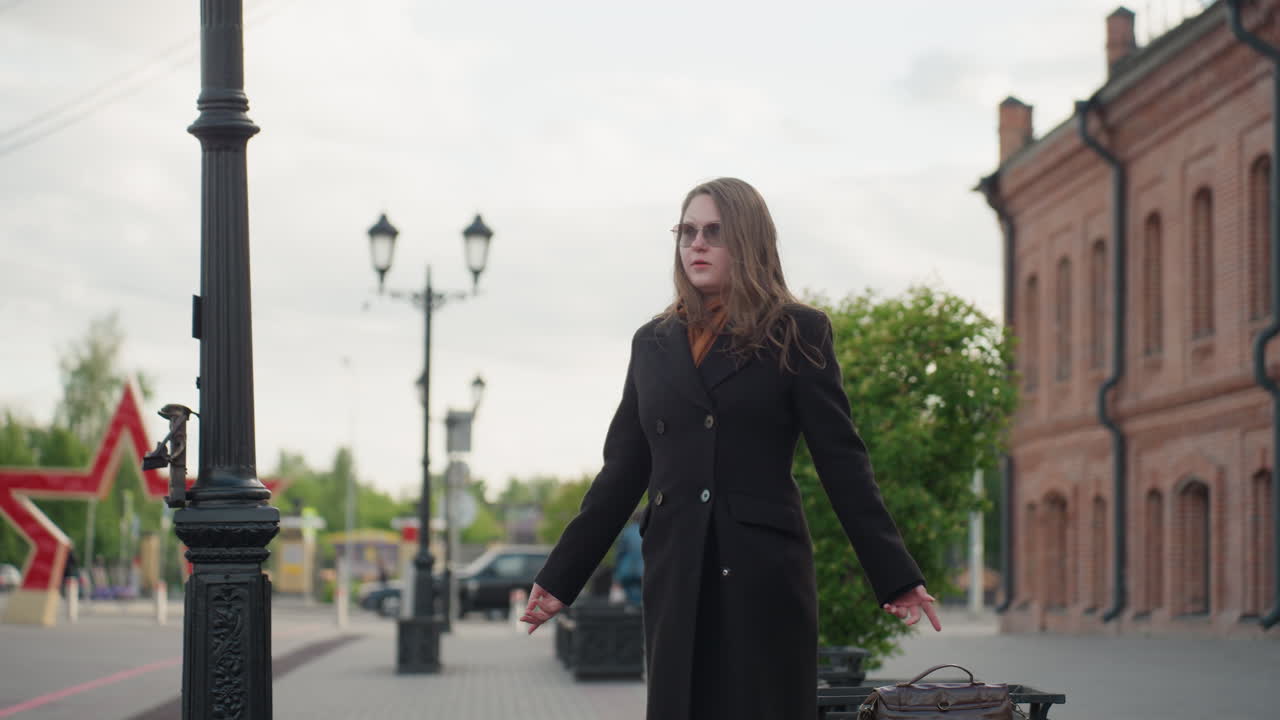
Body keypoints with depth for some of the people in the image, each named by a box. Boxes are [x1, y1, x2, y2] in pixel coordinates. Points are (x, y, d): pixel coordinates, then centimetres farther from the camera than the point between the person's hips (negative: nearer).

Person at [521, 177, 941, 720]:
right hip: (676, 576, 4)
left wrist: (896, 577, -6)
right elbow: (622, 472, 15)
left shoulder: (797, 334, 3)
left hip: (764, 573, -4)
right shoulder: (653, 343, 14)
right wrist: (560, 575, 12)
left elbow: (841, 461, -1)